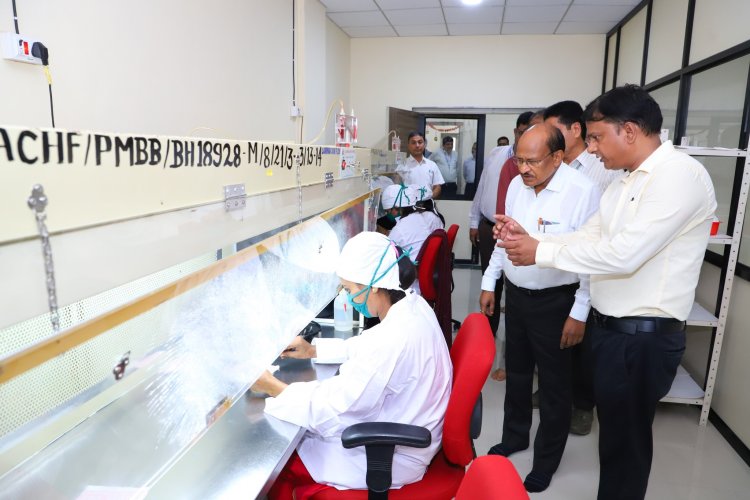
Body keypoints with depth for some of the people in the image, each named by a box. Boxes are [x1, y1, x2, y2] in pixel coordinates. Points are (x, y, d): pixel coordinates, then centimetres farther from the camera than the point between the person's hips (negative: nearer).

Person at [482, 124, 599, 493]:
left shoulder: (583, 191, -20)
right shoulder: (517, 185, 0)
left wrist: (579, 313, -16)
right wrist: (489, 282, 13)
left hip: (554, 301, -6)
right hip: (515, 293, 6)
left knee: (554, 383, 12)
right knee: (516, 371, 21)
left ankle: (546, 460, 33)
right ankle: (514, 436, 44)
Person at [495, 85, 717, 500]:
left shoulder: (680, 174, -19)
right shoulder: (623, 184, 11)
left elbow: (623, 254, -27)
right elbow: (588, 238, 8)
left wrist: (540, 252, -20)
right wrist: (528, 237, -5)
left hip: (641, 336, -8)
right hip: (609, 326, 8)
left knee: (625, 439, 10)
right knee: (614, 430, 22)